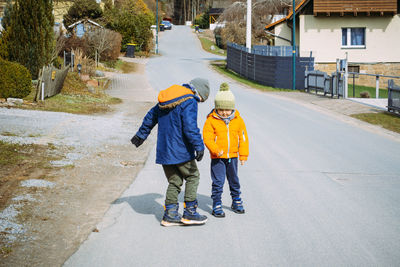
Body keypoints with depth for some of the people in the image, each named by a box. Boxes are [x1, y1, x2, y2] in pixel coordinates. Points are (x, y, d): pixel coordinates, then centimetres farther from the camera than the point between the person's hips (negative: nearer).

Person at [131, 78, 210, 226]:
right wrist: (199, 146, -25)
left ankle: (170, 215, 13)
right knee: (193, 176, 8)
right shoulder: (189, 102, -12)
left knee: (175, 181, 14)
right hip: (180, 151, -7)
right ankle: (189, 213, 7)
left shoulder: (166, 100, 14)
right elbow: (190, 126, -25)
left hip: (164, 150, 7)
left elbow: (151, 116, 25)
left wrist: (141, 135, 36)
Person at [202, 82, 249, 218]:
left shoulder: (237, 119, -1)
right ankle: (217, 205, 8)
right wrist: (216, 150, -27)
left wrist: (243, 155, 3)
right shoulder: (211, 120, -10)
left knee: (234, 181, 17)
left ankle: (237, 202, 34)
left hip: (232, 156, 3)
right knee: (218, 182, -3)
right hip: (217, 158, -3)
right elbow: (207, 138, -12)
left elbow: (243, 138, 6)